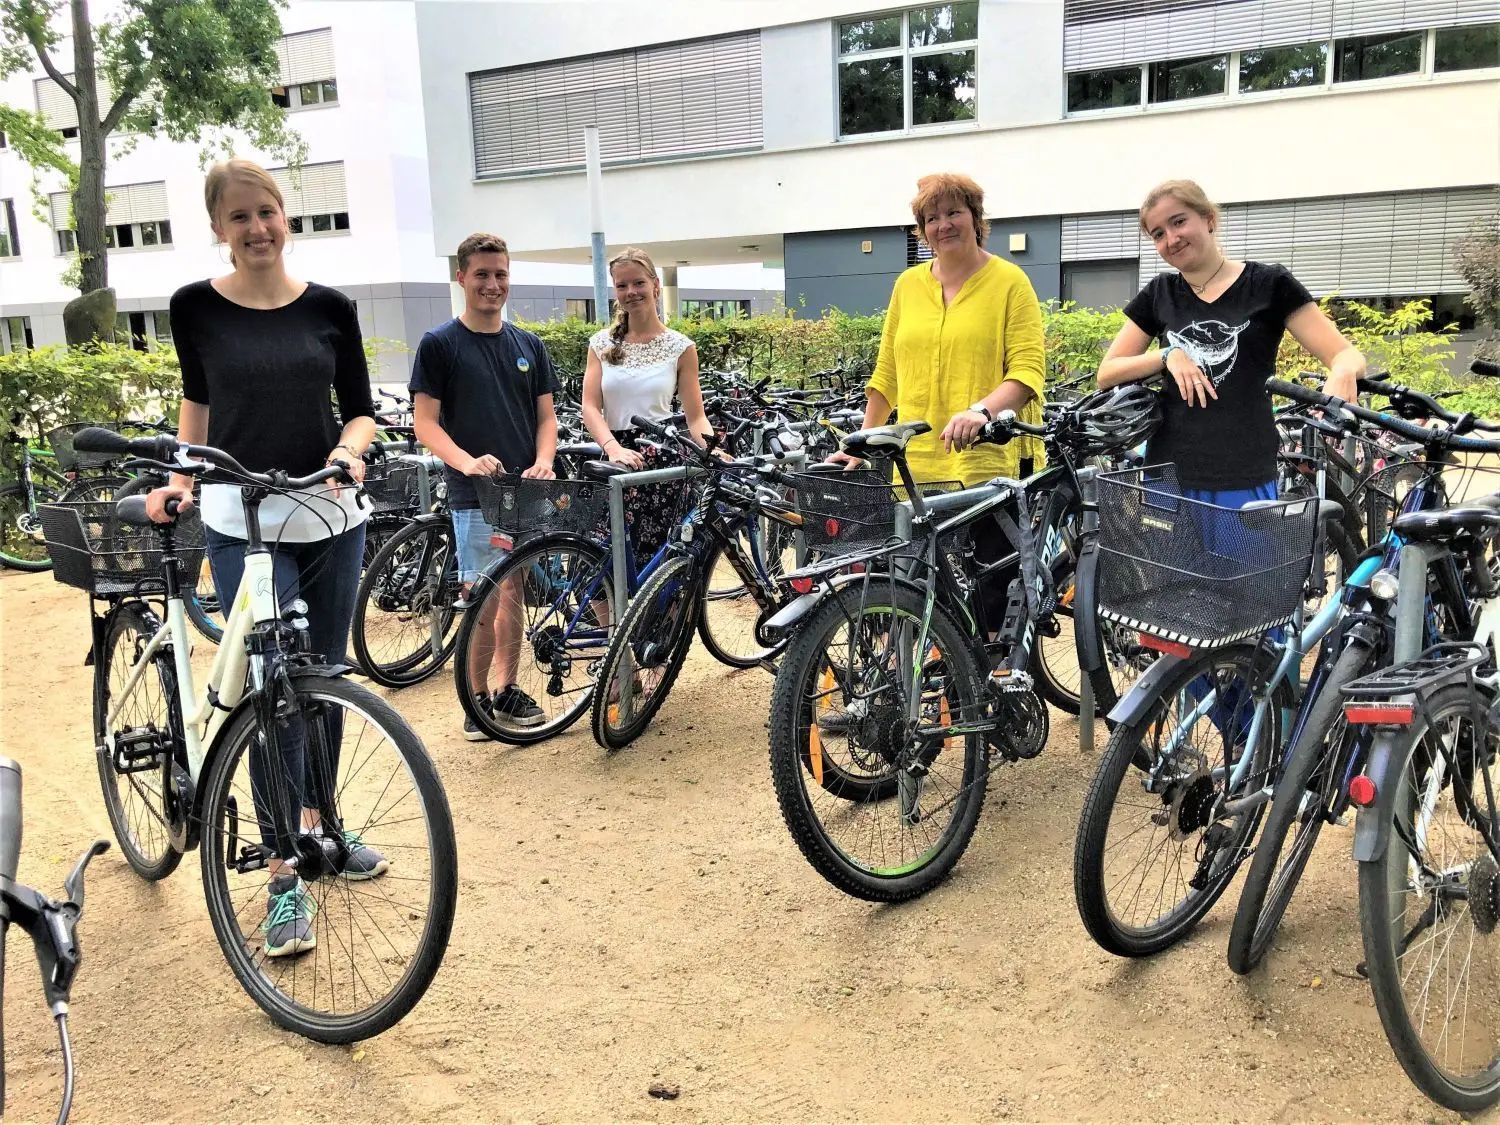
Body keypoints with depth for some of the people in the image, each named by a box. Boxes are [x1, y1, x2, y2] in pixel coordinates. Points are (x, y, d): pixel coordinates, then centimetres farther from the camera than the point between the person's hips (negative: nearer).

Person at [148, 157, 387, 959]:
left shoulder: (329, 308, 1)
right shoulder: (196, 308, 0)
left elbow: (360, 409, 6)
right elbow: (197, 399, 14)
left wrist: (349, 449, -14)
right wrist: (180, 480, 4)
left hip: (331, 519, 2)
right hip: (242, 528, -2)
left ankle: (317, 822, 34)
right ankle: (285, 877, 3)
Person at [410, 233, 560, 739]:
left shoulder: (529, 346, 11)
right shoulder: (439, 344, -3)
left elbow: (546, 416, 12)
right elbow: (425, 422, -7)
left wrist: (543, 461, -7)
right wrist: (466, 462, -24)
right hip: (475, 493, -4)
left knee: (514, 594, 11)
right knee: (483, 600, -4)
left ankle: (507, 690, 23)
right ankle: (478, 700, 10)